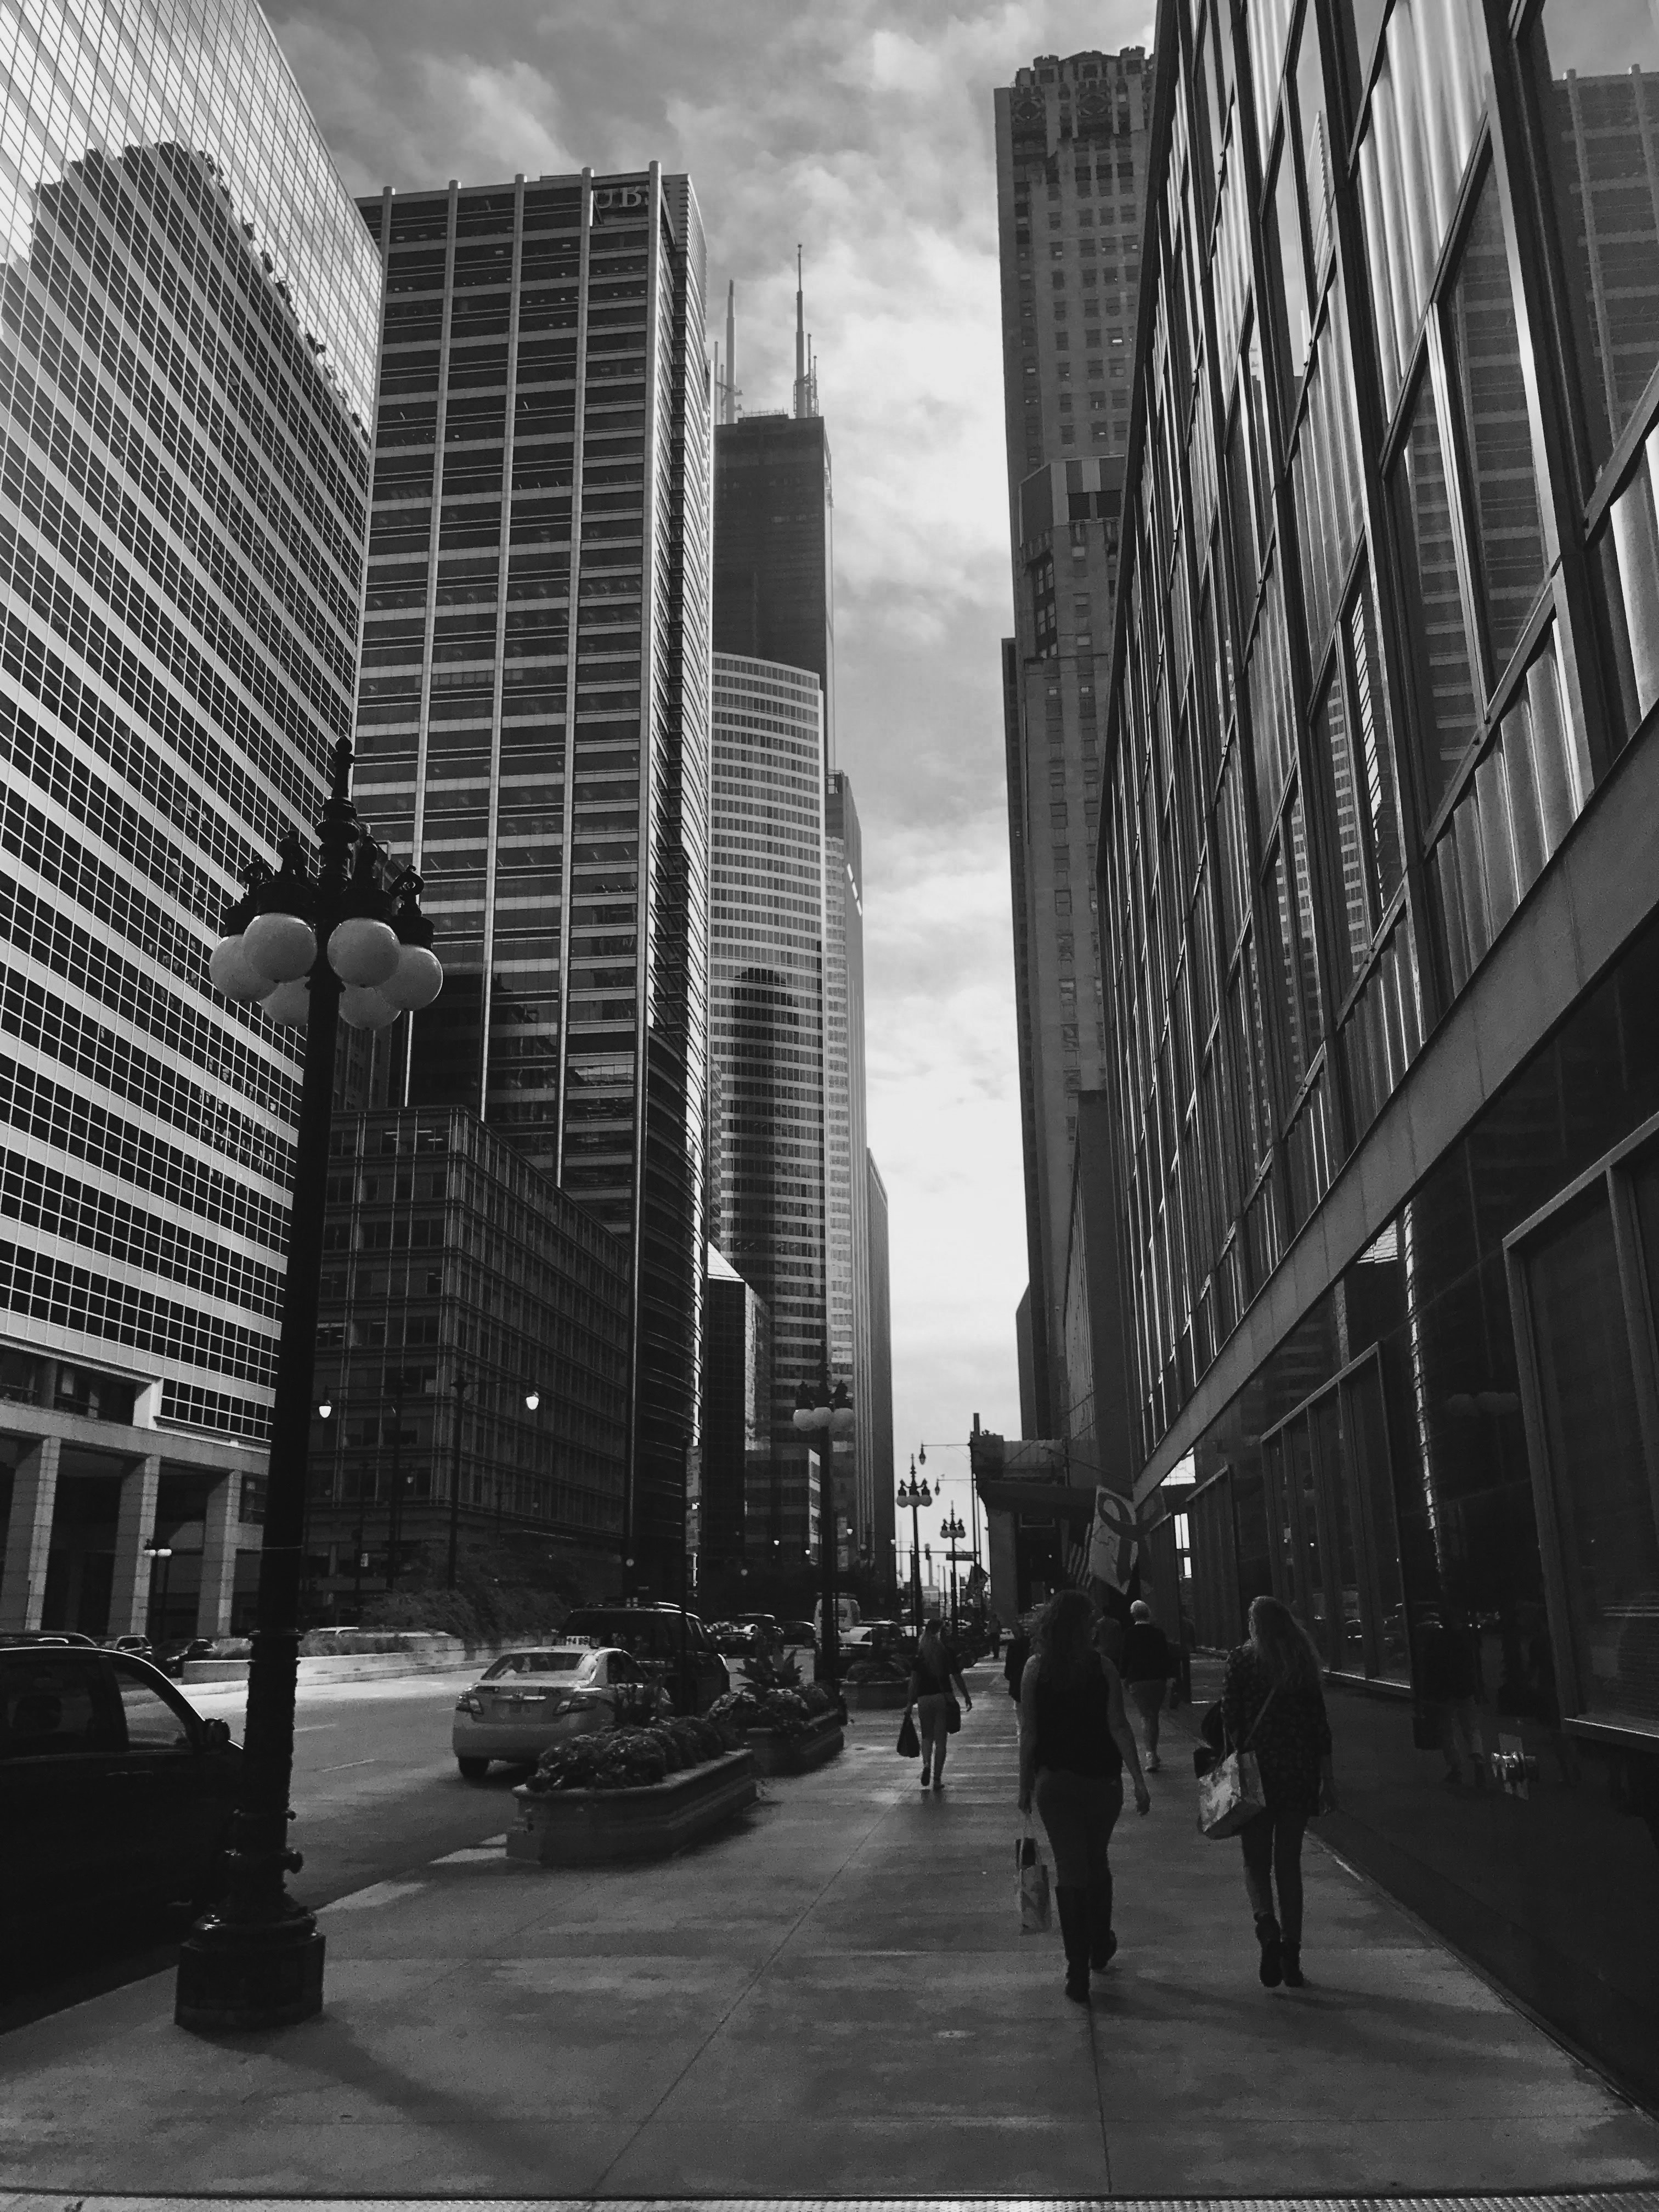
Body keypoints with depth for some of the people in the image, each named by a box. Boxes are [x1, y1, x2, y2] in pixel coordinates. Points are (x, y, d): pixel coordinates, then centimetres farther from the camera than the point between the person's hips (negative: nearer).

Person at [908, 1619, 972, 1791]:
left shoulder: (918, 1653, -1)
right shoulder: (947, 1651, -1)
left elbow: (914, 1679, -4)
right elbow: (957, 1677, 2)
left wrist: (911, 1701, 2)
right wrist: (967, 1697, 12)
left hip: (924, 1698, 1)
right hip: (943, 1698, 0)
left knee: (927, 1736, 16)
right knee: (940, 1739, 7)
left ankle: (926, 1764, -9)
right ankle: (937, 1779, 5)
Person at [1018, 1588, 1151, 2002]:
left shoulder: (1036, 1668, -6)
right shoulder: (1102, 1666, -8)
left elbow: (1028, 1732, -4)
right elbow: (1118, 1727, -11)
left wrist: (1025, 1785, 4)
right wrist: (1139, 1780, -8)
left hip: (1055, 1781, 0)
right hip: (1102, 1779, 0)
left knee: (1070, 1871, 6)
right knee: (1097, 1864, 22)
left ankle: (1079, 1973, 3)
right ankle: (1100, 1947, 38)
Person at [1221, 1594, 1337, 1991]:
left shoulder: (1240, 1660, -5)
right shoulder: (1304, 1663, 4)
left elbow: (1230, 1719, -9)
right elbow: (1319, 1722, 4)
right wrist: (1327, 1777, 8)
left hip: (1255, 1768, -3)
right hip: (1299, 1771, 3)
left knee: (1256, 1859, 8)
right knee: (1289, 1862, 13)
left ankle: (1267, 1923, -19)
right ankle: (1291, 1954, 12)